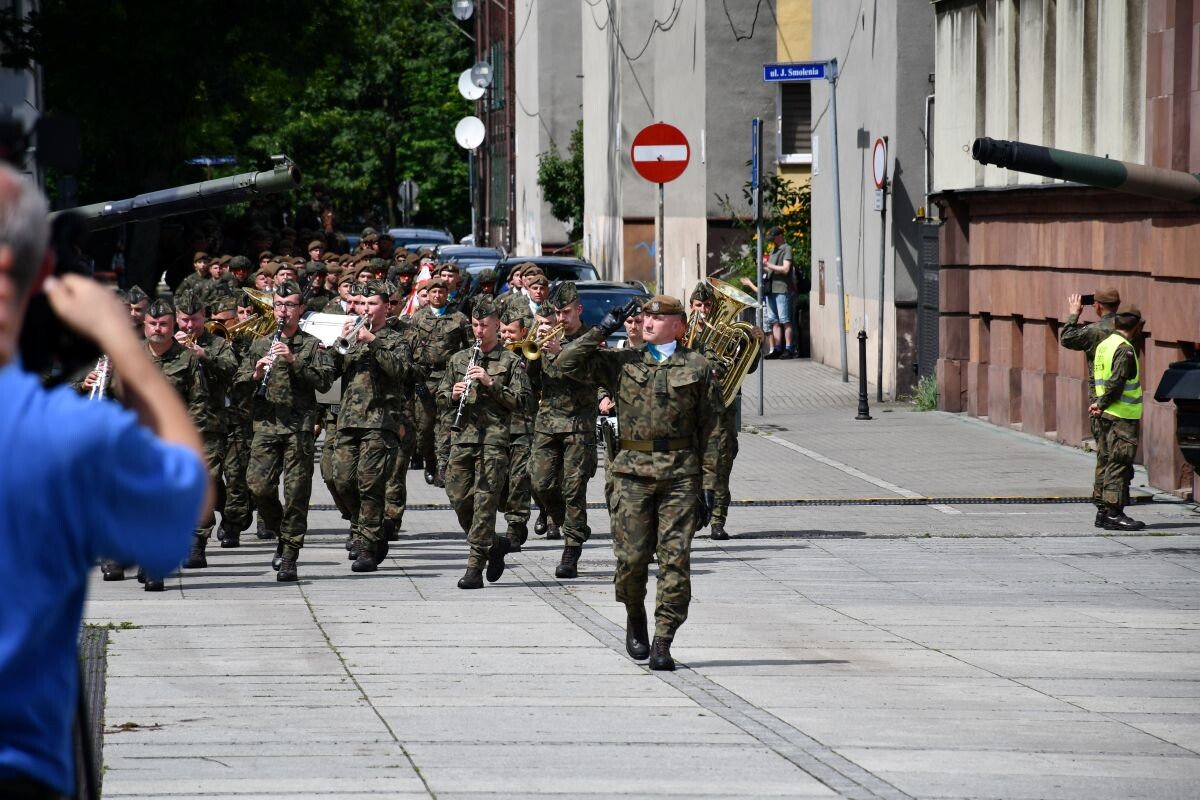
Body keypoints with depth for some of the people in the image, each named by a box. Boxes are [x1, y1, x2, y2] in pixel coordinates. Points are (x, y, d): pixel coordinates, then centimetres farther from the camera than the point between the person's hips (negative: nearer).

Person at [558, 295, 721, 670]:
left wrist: (708, 485, 1)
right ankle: (635, 618, 24)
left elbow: (711, 430, 6)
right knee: (632, 556, -3)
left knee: (676, 558, -6)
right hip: (633, 471, 1)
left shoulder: (698, 367, 8)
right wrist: (603, 329, 1)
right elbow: (569, 362, 1)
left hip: (682, 473, -1)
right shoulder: (623, 364, 11)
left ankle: (662, 643, -1)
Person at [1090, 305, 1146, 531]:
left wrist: (1100, 404, 6)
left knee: (1105, 462, 12)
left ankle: (1102, 512, 16)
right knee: (1119, 464, -8)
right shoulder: (1125, 350, -16)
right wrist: (1102, 404, -7)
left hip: (1108, 417, 9)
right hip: (1123, 417, -9)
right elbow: (1115, 384, -20)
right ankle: (1113, 513, -10)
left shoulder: (1104, 345, 12)